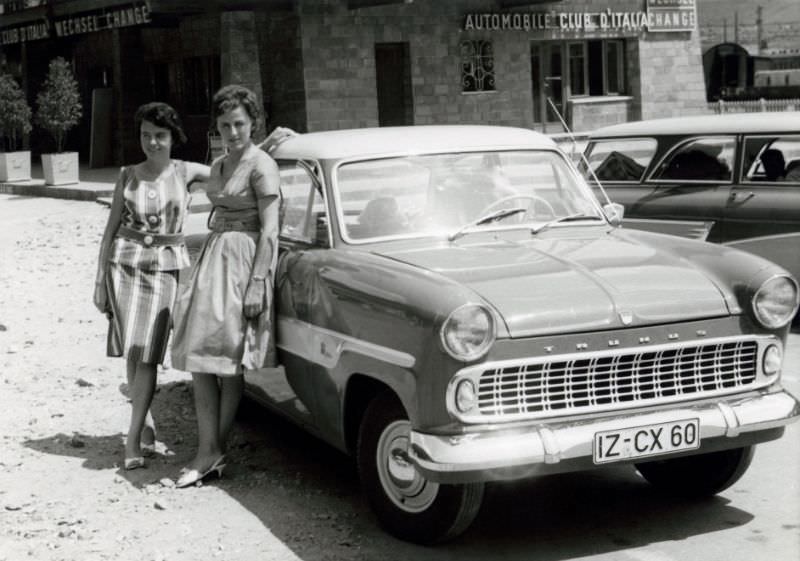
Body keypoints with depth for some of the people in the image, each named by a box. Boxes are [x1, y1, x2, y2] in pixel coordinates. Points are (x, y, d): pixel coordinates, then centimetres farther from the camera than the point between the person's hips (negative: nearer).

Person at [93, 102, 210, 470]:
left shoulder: (185, 173, 2)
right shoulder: (128, 176, 6)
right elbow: (110, 229, 9)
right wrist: (100, 280, 6)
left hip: (166, 267, -2)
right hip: (126, 263, 2)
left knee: (147, 353, -7)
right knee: (131, 352, 0)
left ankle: (134, 438, -3)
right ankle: (145, 423, 20)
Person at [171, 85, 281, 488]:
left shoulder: (261, 166, -10)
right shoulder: (219, 166, 14)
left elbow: (270, 231, -15)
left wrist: (256, 286, -20)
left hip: (244, 262, -8)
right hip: (213, 258, 8)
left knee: (229, 361, -2)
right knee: (200, 357, 1)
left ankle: (215, 451, 6)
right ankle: (208, 452, 2)